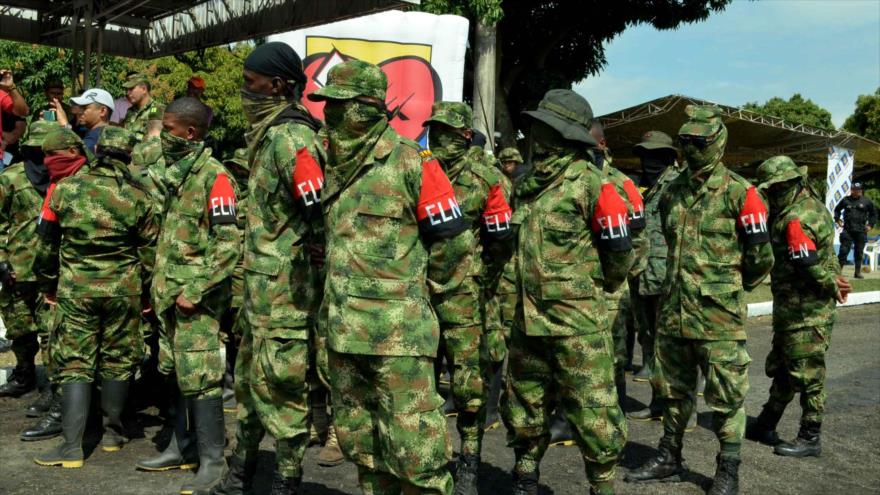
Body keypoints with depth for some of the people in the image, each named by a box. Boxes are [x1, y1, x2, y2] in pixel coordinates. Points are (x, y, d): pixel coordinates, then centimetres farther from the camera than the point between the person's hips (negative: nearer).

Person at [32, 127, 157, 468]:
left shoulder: (64, 188, -3)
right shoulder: (136, 196, -2)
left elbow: (47, 244, 4)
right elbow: (149, 250, 3)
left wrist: (49, 281, 19)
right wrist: (145, 289, 16)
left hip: (75, 286, -1)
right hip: (123, 286, 1)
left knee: (74, 363, 4)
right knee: (117, 361, 12)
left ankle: (72, 446, -1)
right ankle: (112, 432, 25)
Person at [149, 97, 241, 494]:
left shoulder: (214, 177, -14)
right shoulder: (175, 175, 14)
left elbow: (229, 244, -20)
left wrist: (195, 291, -19)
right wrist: (159, 285, 17)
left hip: (196, 297, -9)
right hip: (169, 293, 9)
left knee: (199, 377, -7)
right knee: (173, 373, 15)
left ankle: (213, 462, 3)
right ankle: (178, 447, 28)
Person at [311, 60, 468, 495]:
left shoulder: (408, 161, -10)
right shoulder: (333, 163, 11)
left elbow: (449, 240, -6)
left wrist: (411, 278, 2)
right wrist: (335, 302, 16)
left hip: (398, 328, -7)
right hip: (343, 327, 8)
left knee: (412, 441, -3)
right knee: (357, 434, 17)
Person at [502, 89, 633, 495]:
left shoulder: (587, 180, -11)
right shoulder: (527, 183, 11)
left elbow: (619, 249, -7)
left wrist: (599, 285, 7)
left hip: (577, 320, -7)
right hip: (528, 319, 7)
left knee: (592, 410, 0)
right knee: (523, 403, 16)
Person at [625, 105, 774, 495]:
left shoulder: (738, 193, -8)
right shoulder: (671, 192, 10)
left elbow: (761, 256, -4)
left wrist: (731, 286, 8)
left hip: (718, 315, -6)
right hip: (673, 311, 6)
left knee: (726, 395, 3)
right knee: (673, 389, 16)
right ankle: (669, 458, 31)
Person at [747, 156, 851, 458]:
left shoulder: (795, 220, -22)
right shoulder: (813, 204, 11)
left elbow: (809, 266, -23)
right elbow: (828, 254, 17)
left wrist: (831, 285, -8)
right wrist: (834, 280, 10)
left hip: (803, 310, -11)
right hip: (802, 306, 11)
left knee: (806, 373, -1)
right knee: (782, 367, 18)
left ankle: (810, 439, 9)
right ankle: (766, 425, 30)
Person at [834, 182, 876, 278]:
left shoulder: (866, 201, 4)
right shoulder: (845, 200, 5)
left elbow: (874, 213, 16)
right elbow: (837, 210, 21)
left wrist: (870, 224, 8)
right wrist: (838, 220, 10)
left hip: (861, 231, 1)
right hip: (847, 230, -1)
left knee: (859, 252, 7)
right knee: (843, 250, -4)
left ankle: (858, 272, 14)